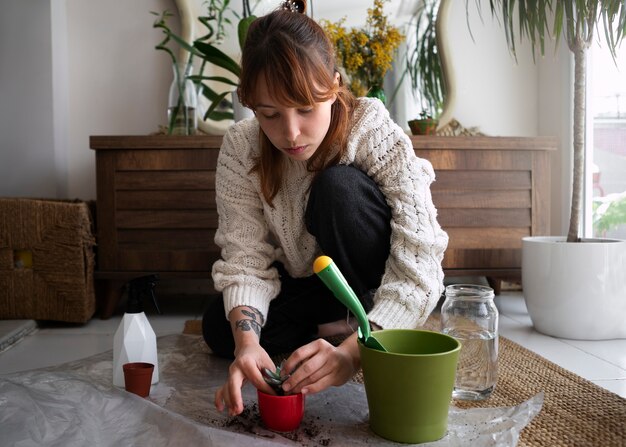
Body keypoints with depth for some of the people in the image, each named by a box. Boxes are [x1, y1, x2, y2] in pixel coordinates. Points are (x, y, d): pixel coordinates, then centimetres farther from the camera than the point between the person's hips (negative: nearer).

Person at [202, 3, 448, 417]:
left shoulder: (379, 138, -28)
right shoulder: (241, 148, -19)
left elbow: (419, 263, -35)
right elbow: (245, 257, -22)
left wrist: (352, 351, -49)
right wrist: (247, 342, -42)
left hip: (373, 286, -3)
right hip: (303, 288, 3)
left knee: (340, 188, -31)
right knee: (220, 329, -22)